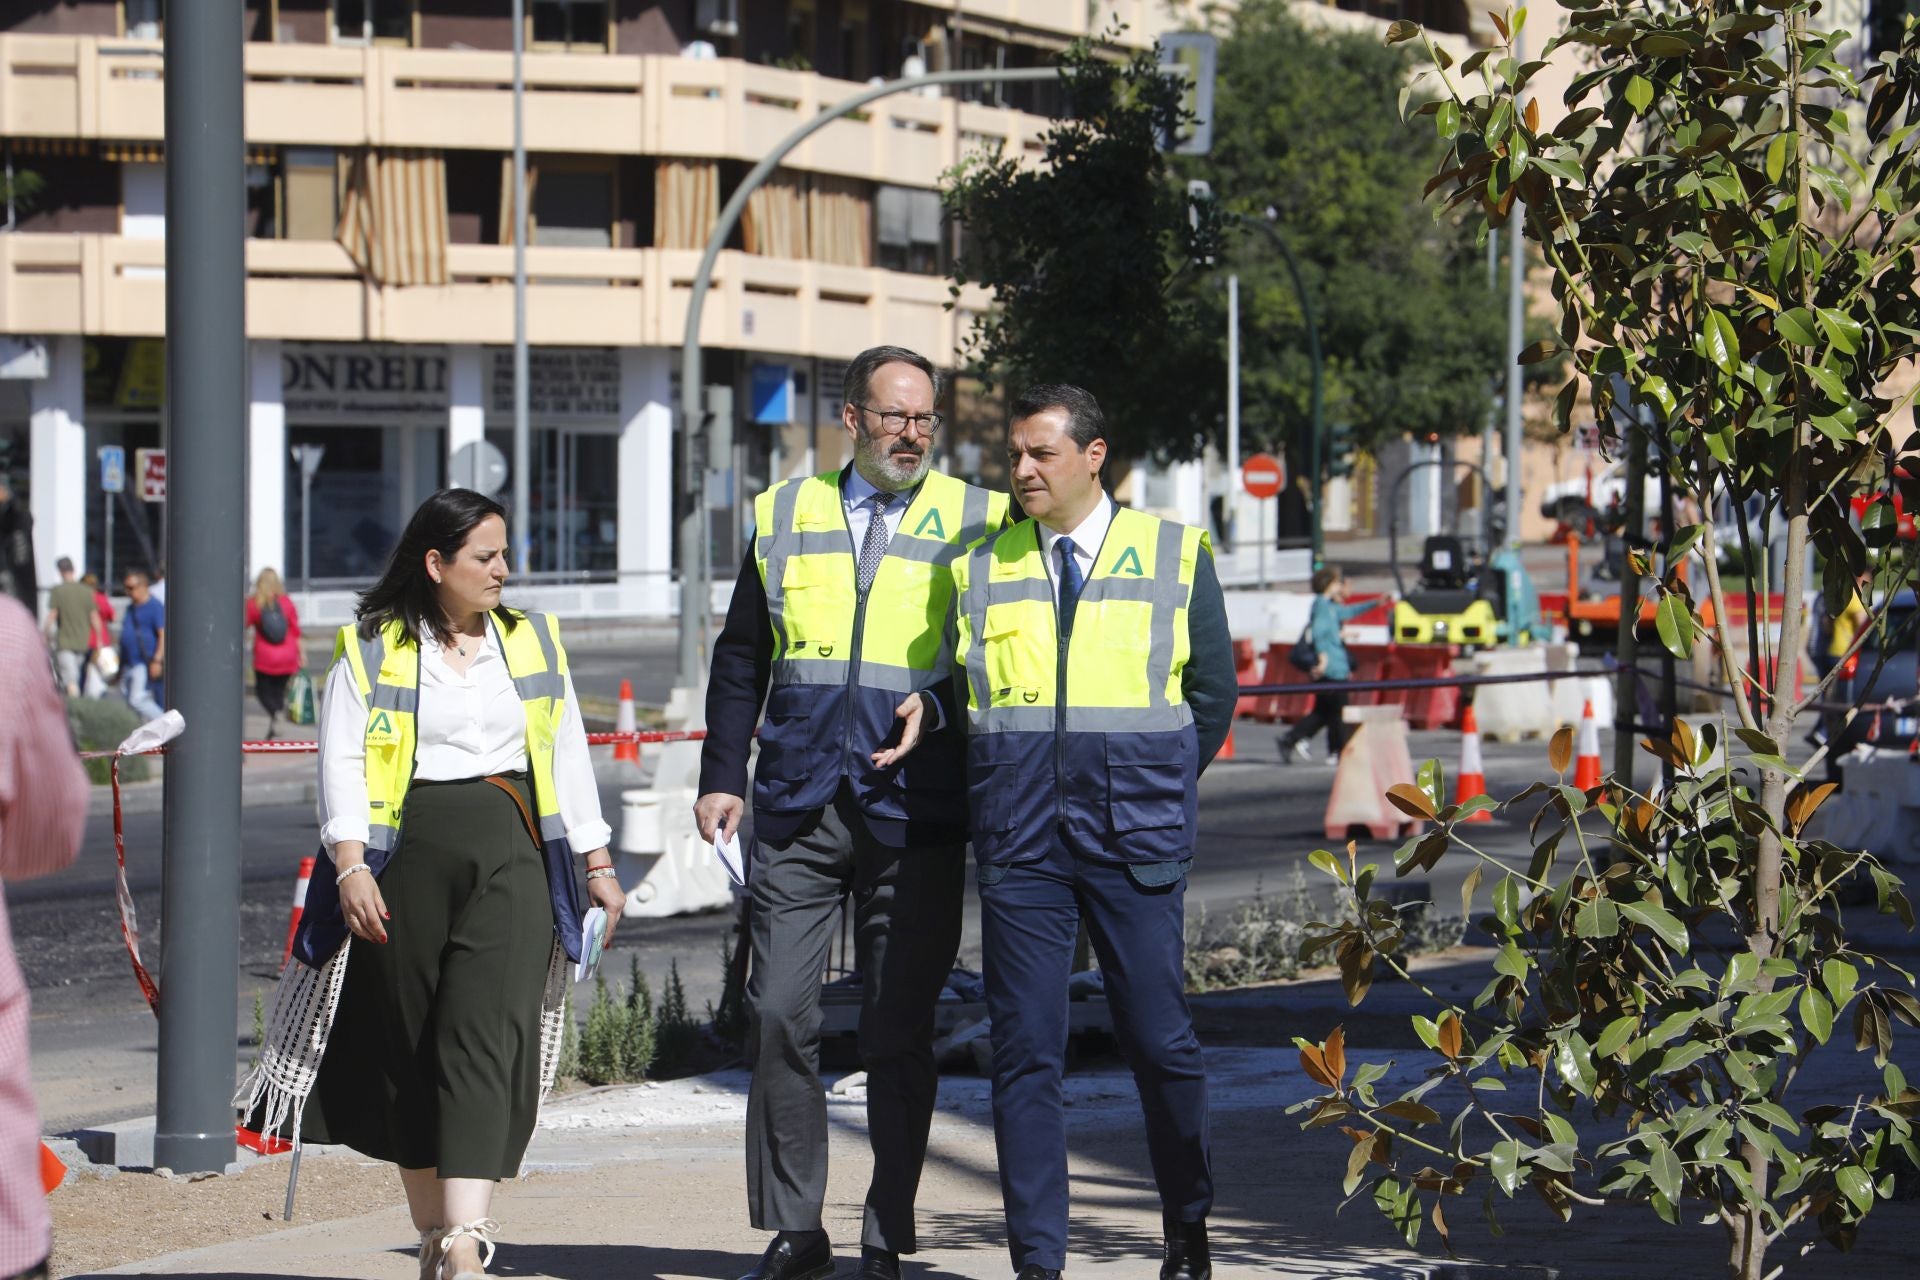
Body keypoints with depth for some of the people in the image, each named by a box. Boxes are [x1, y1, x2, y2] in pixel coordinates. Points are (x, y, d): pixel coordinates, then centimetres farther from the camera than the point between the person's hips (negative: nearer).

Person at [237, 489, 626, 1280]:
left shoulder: (533, 642, 15)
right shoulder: (371, 652, 4)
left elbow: (568, 756, 19)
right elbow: (341, 762, -1)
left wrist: (598, 864, 17)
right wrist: (351, 865, -13)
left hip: (512, 858, 1)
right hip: (408, 859, -1)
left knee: (486, 1039, -13)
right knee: (410, 1048, 4)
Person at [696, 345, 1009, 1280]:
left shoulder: (975, 522, 4)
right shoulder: (785, 516, 12)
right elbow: (740, 658, 15)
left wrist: (935, 709, -13)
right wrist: (721, 776, 6)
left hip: (914, 812, -2)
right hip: (799, 806, 2)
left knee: (899, 1030, 2)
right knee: (777, 1013, -3)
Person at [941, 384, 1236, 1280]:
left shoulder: (1176, 558, 6)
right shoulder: (981, 568, 11)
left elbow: (1213, 690, 9)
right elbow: (953, 694, 15)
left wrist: (1154, 790, 6)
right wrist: (1001, 797, 7)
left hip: (1135, 836, -1)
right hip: (1018, 838, 2)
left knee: (1159, 1040, -1)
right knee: (1024, 1049, -1)